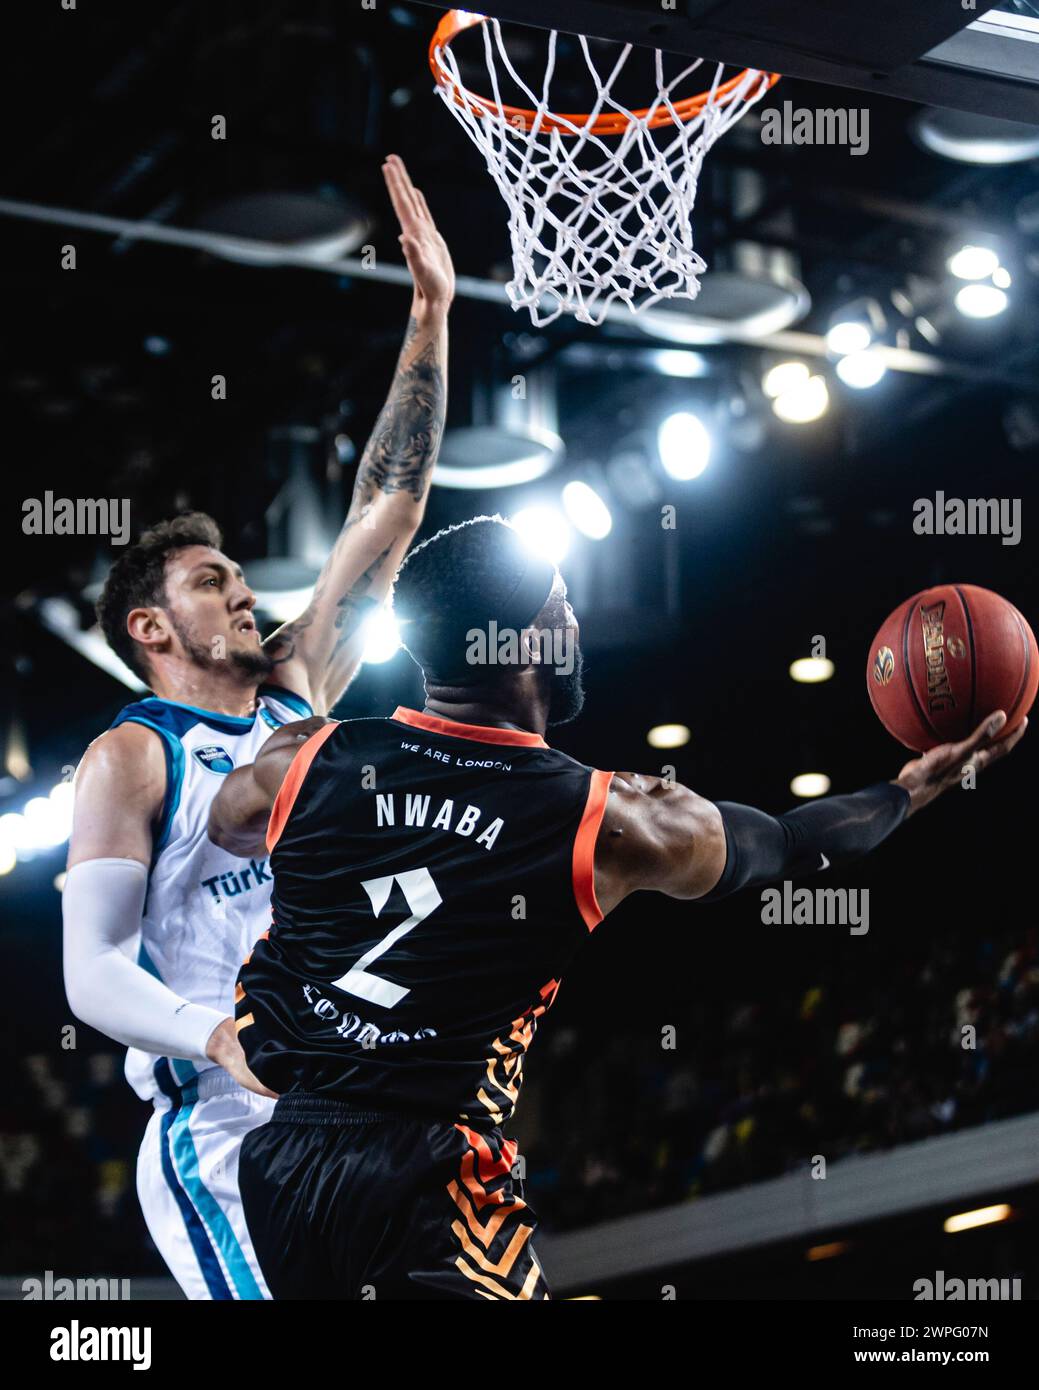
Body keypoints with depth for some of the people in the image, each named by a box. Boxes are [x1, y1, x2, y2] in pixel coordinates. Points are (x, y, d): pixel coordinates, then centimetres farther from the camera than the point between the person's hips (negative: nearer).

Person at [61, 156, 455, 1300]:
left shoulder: (296, 693, 13)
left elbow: (387, 512, 13)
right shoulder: (131, 756, -3)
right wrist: (227, 1041, -28)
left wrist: (432, 319, 9)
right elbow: (92, 973, -10)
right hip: (219, 1144, -6)